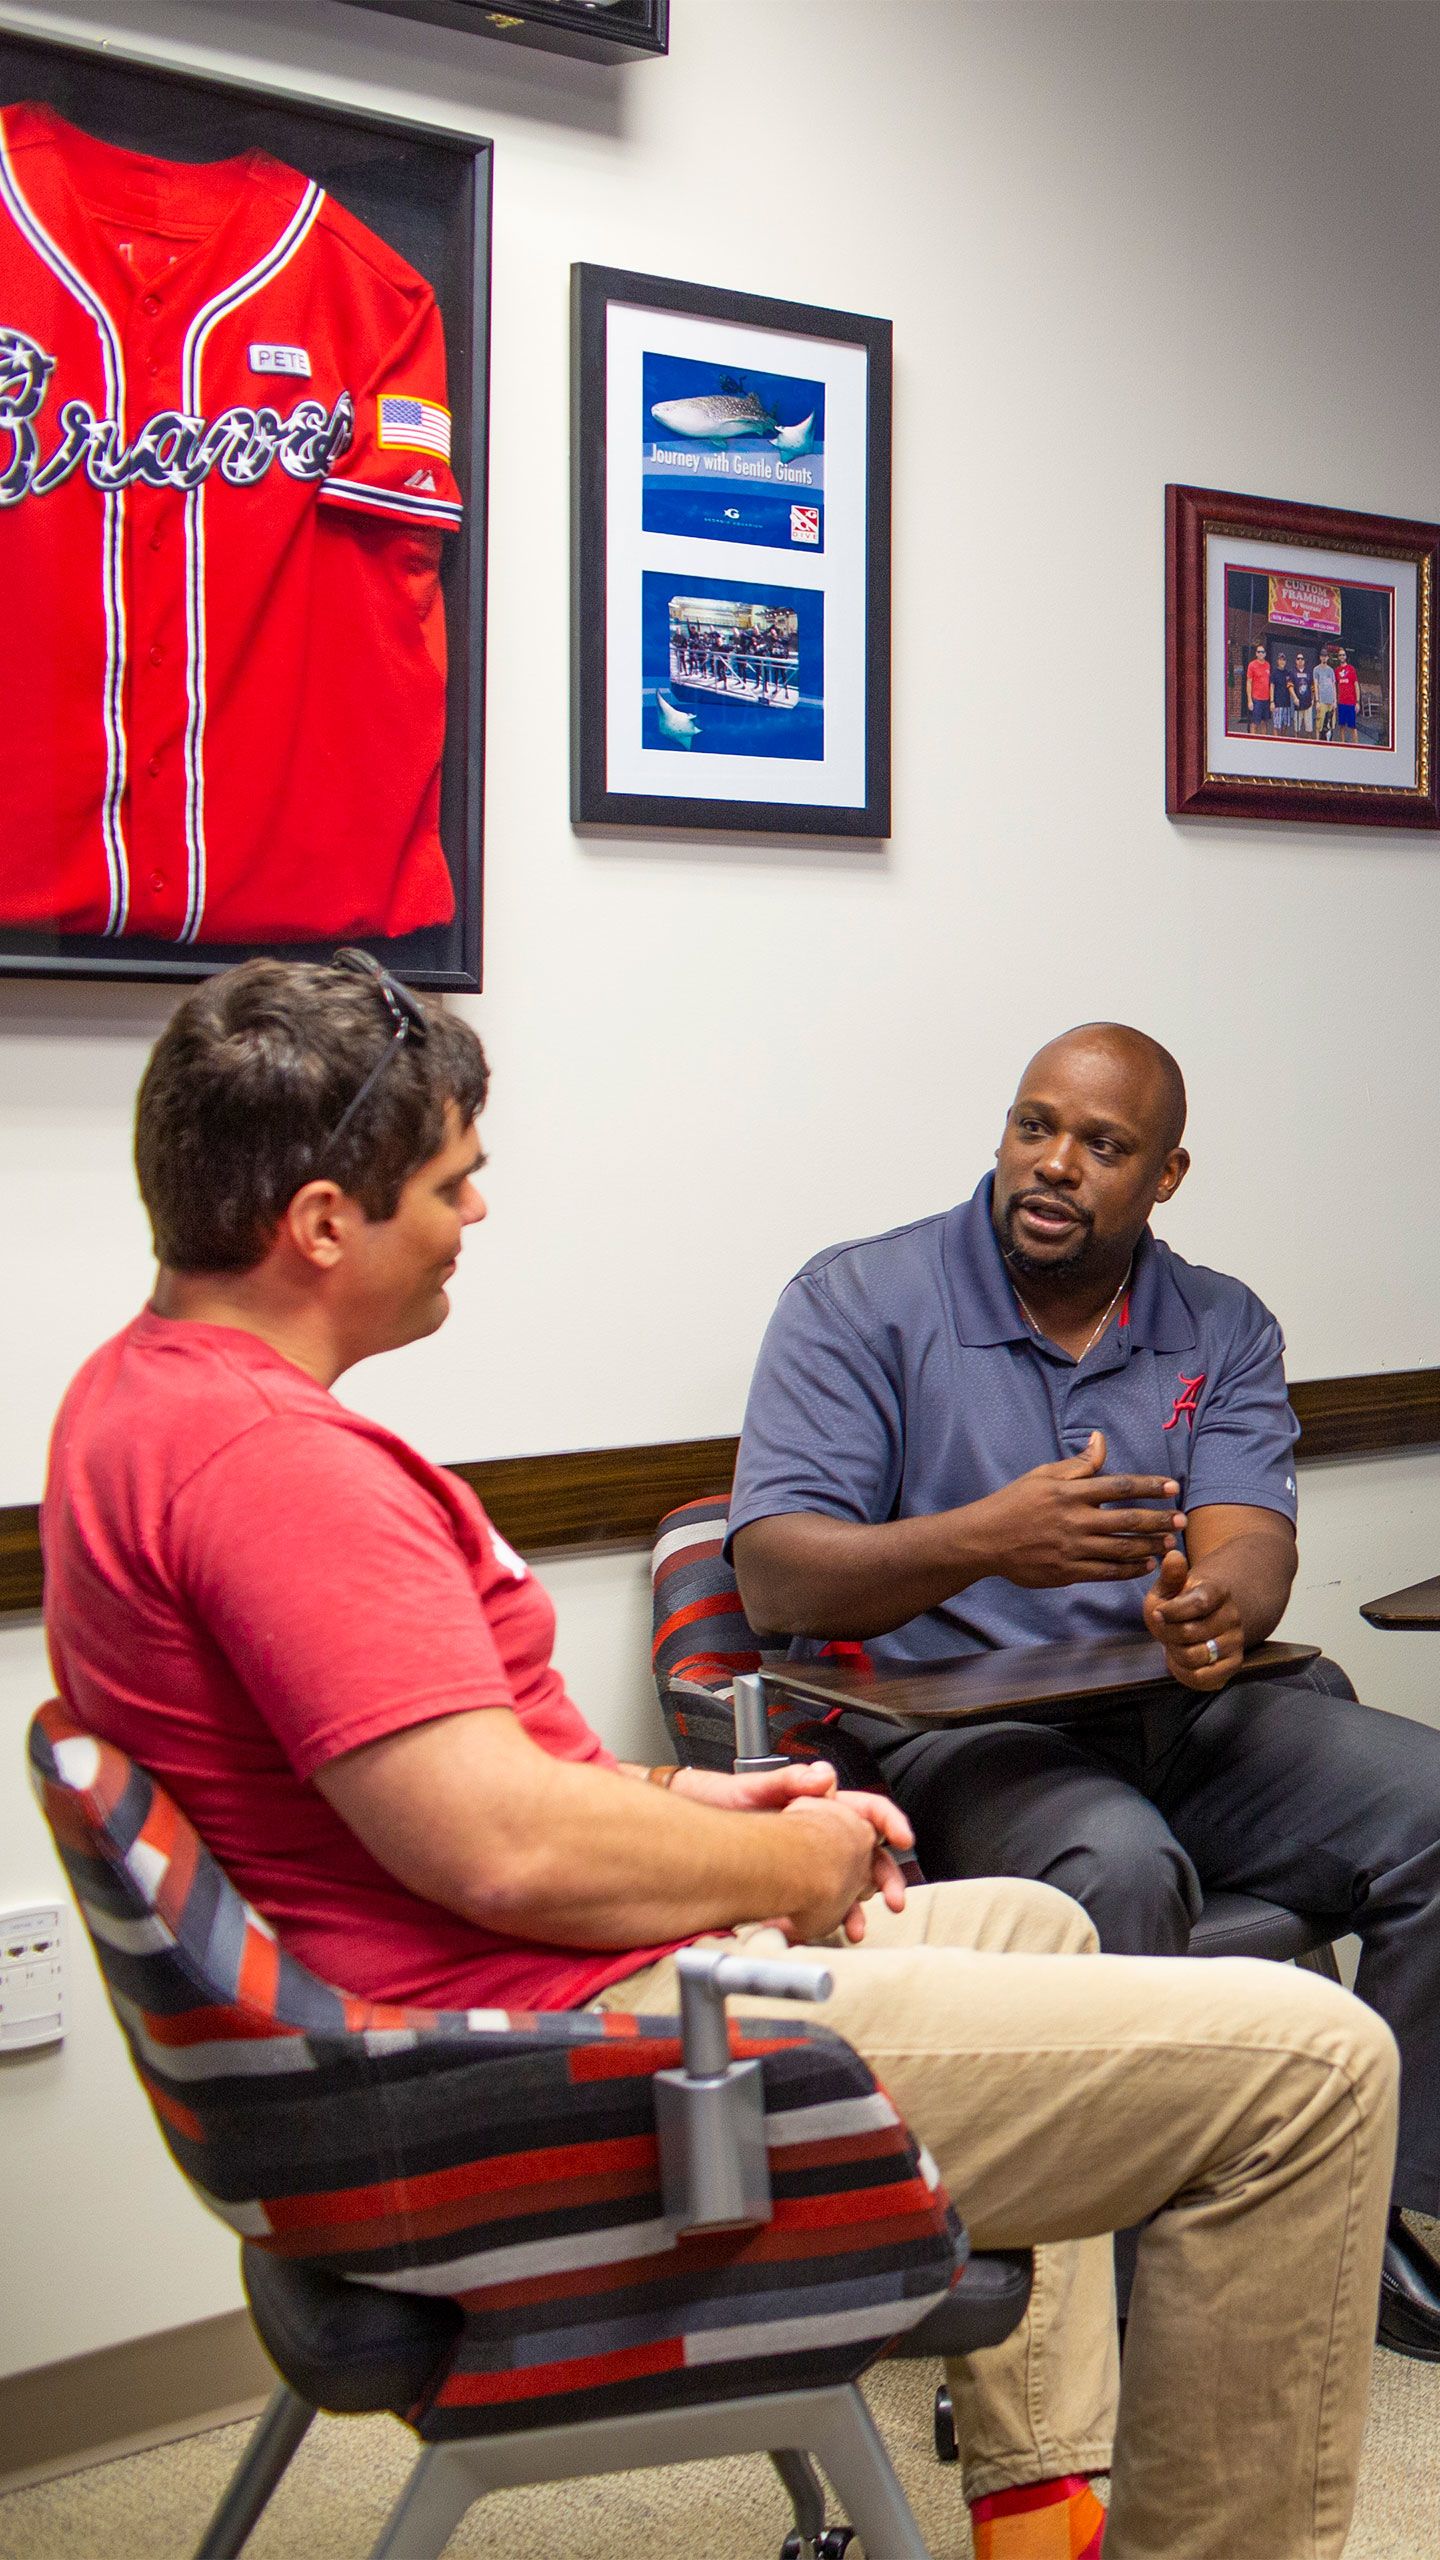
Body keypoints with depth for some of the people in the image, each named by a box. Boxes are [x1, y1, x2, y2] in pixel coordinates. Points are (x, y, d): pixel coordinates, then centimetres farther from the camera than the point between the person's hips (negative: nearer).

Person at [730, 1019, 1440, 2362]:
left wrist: (1215, 1606, -30)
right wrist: (986, 1540, -28)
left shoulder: (1221, 1329, 13)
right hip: (950, 1725, -4)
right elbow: (775, 1574, -10)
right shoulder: (859, 1300, 1)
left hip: (1184, 1711, 5)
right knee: (1118, 1867, -35)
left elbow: (1249, 1540, -4)